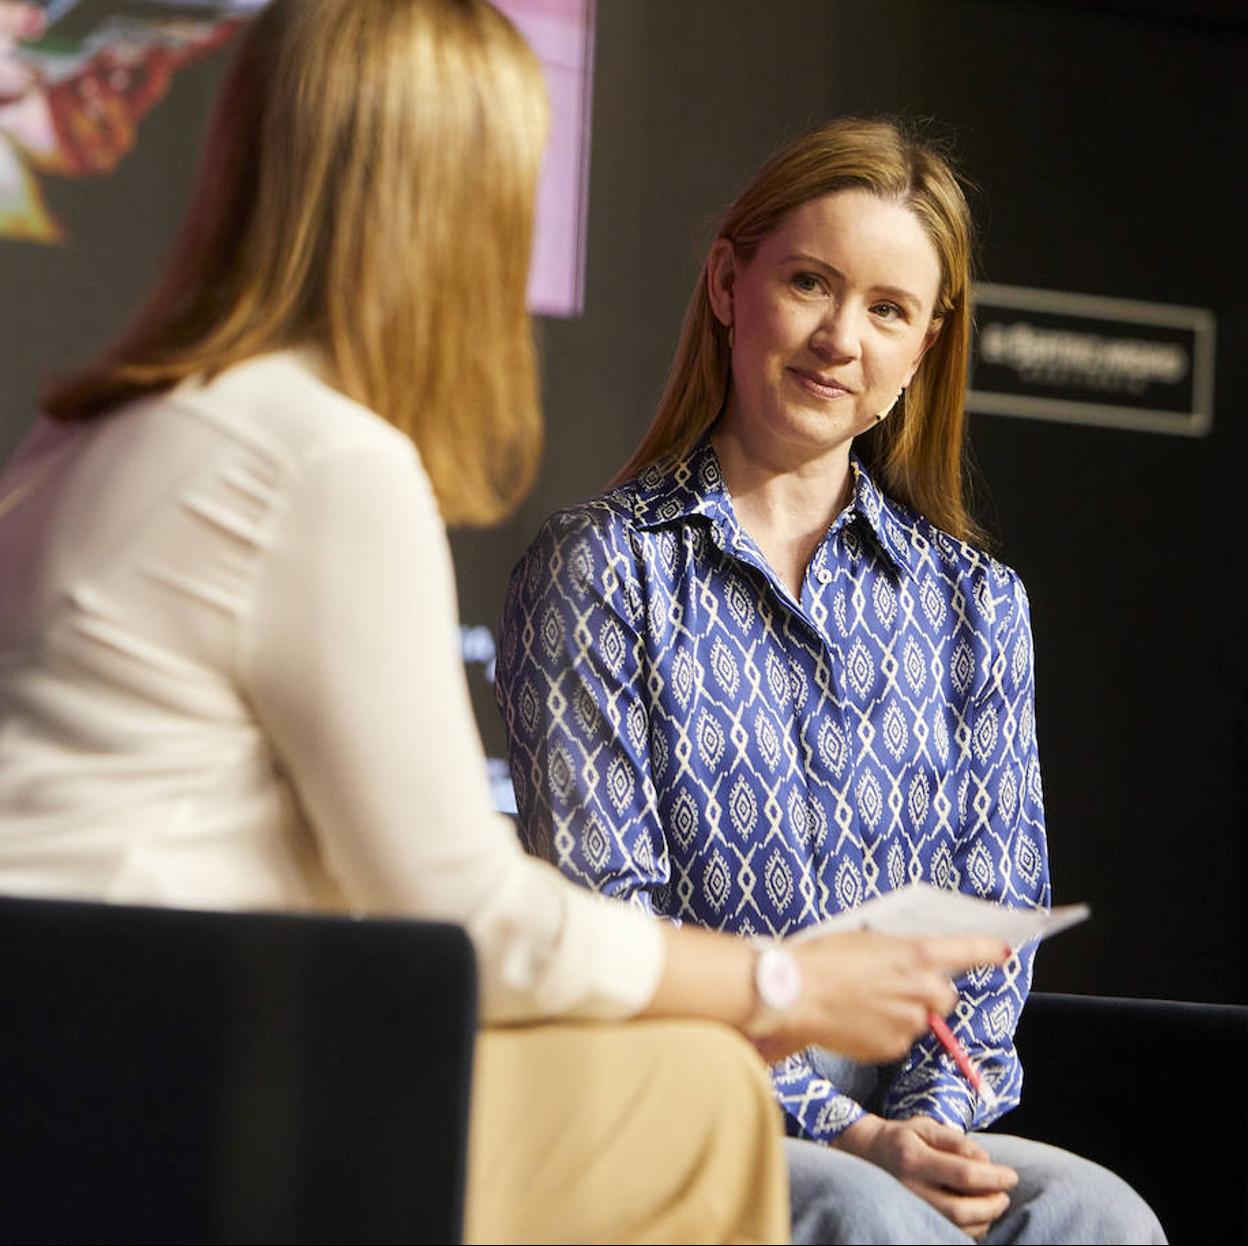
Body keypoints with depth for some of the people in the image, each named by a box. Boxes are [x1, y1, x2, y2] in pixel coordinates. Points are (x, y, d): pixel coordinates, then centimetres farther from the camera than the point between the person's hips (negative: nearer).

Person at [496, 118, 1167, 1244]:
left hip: (911, 1119, 4)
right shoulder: (601, 570, 2)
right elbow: (603, 920, -6)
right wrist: (840, 1134, -16)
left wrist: (932, 1119, -9)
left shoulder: (975, 600, 15)